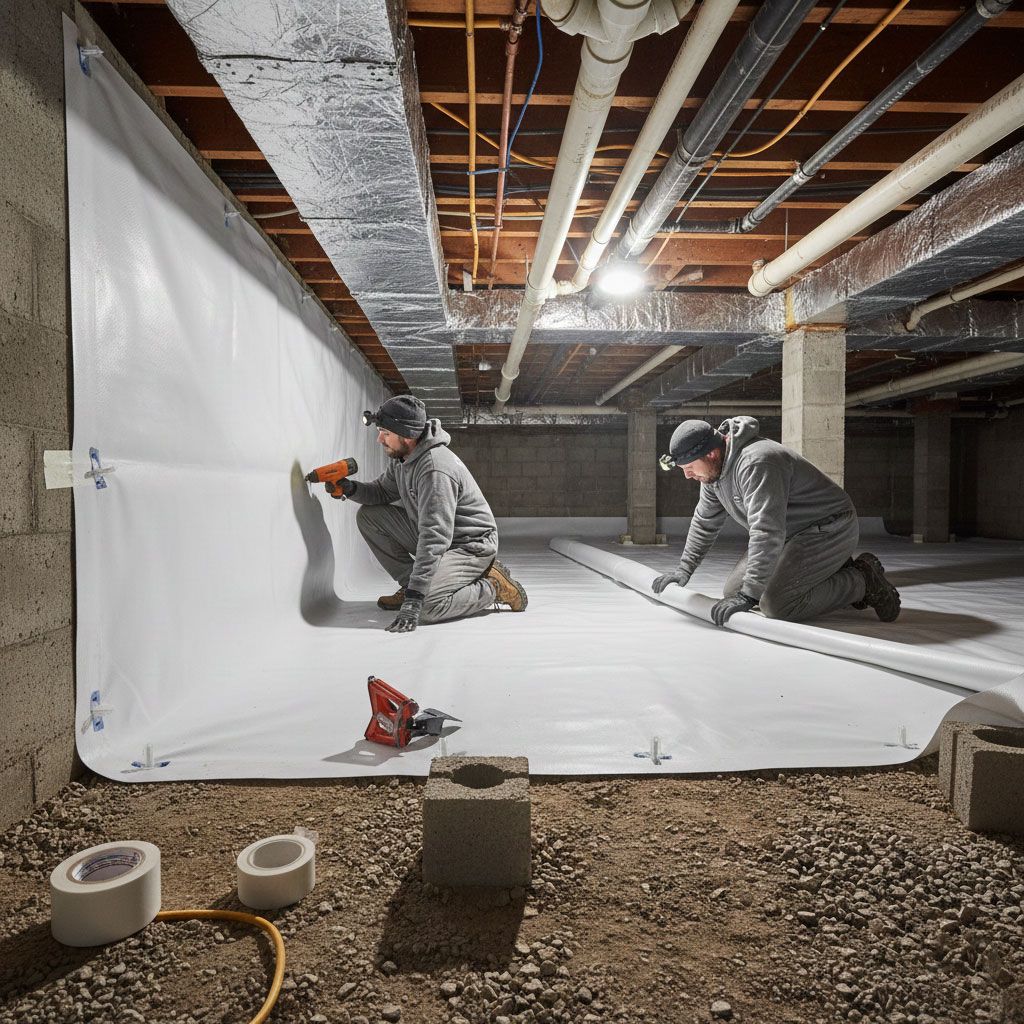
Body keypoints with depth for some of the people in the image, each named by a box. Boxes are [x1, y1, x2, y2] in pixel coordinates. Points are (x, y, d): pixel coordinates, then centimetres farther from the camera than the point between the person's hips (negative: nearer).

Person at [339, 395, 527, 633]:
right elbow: (382, 492, 14)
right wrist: (351, 488, -10)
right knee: (368, 516, -1)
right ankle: (410, 583, 5)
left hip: (470, 546, -9)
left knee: (426, 607, -30)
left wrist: (414, 599, -38)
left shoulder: (435, 468, -30)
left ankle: (493, 586, -6)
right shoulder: (401, 457, 0)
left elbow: (434, 539, -35)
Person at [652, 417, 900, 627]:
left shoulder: (756, 463, -31)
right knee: (733, 592, 6)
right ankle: (835, 571, 16)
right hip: (790, 534, 10)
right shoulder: (714, 468, 0)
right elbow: (705, 522, 14)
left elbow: (767, 532, -38)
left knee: (776, 605, -23)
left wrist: (748, 596, -39)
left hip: (828, 530, -10)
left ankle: (862, 581, -2)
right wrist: (684, 569, 11)